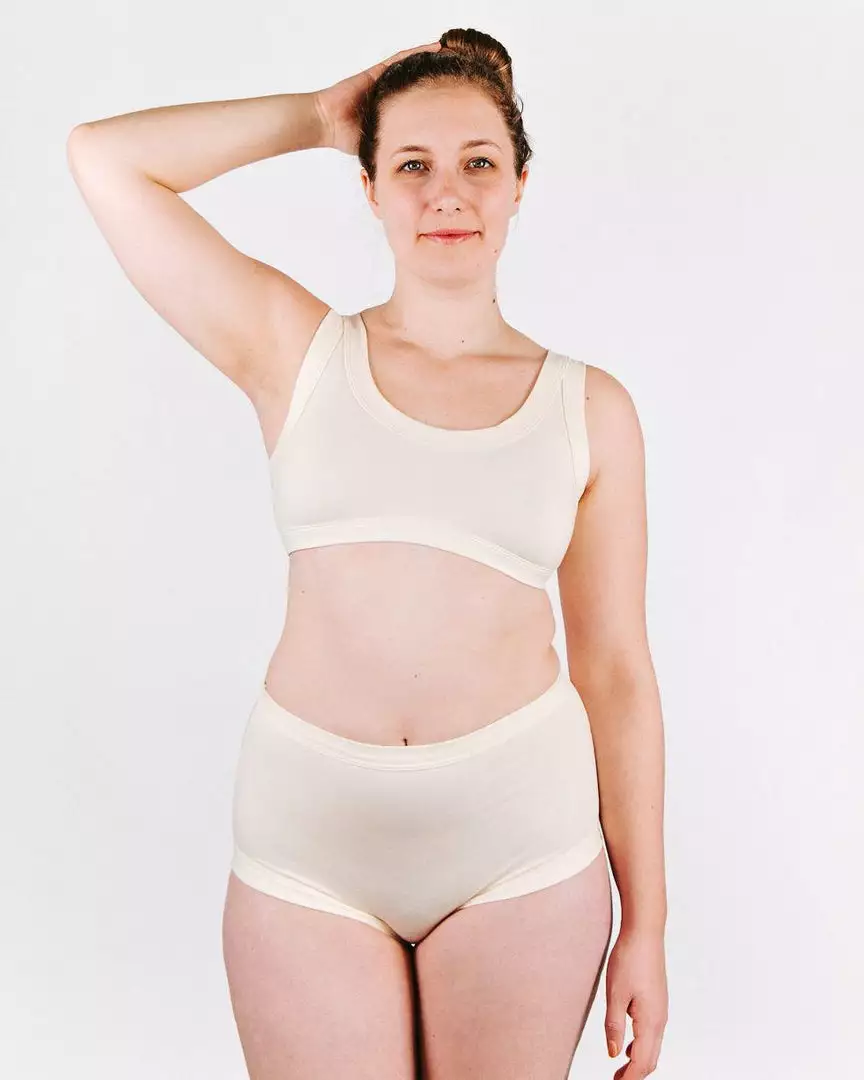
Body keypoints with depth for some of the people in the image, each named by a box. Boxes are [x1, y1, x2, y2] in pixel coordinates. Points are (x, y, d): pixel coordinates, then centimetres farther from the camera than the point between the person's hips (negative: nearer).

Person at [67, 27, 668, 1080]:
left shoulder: (588, 408, 2)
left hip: (519, 835, 1)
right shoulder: (296, 352, 2)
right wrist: (319, 115, 4)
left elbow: (617, 672, 3)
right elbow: (103, 157, -1)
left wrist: (646, 922, 3)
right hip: (310, 834, 0)